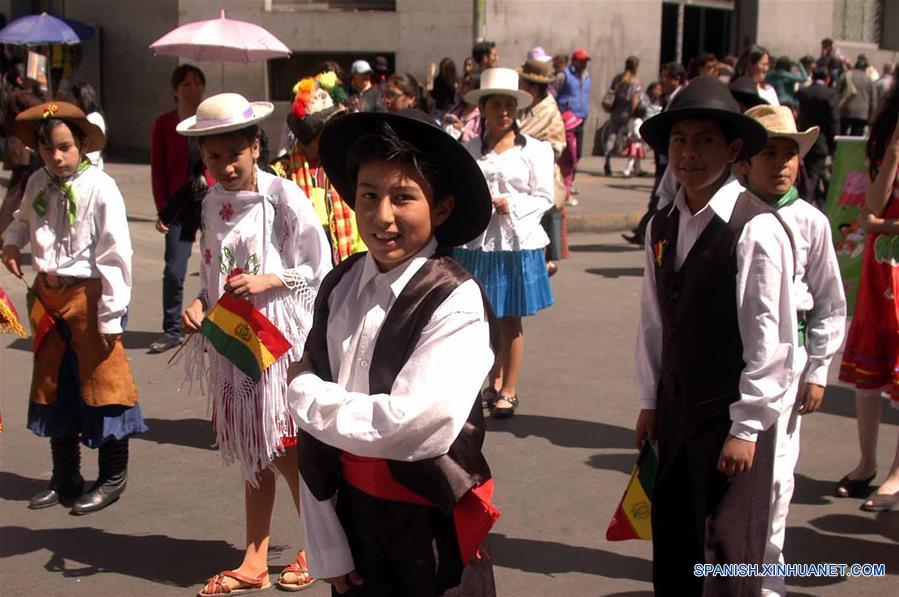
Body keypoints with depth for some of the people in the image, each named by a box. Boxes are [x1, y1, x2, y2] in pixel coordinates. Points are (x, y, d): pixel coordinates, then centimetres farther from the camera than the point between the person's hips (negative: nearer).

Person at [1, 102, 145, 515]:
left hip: (88, 295, -7)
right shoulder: (38, 184, 5)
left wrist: (111, 314, -16)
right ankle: (65, 480, 31)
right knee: (52, 386, 15)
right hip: (47, 295, 7)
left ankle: (112, 480, 20)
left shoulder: (99, 187, -15)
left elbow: (115, 254, -16)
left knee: (101, 384, 3)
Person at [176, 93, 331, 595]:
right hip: (231, 341, 6)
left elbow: (318, 270, -8)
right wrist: (199, 304, -4)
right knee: (252, 453, 13)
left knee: (286, 451, 3)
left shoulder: (284, 197, -14)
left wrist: (267, 281, -20)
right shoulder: (213, 202, 4)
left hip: (280, 340, -5)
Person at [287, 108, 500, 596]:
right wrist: (326, 547, -1)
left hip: (430, 528, -4)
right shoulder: (339, 287, -2)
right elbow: (313, 432, 0)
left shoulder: (456, 303, -19)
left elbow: (412, 425, -27)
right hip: (350, 513, 4)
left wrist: (302, 391, -13)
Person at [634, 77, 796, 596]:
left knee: (727, 555, -1)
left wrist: (747, 426, -16)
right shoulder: (663, 226, 6)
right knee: (672, 547, 15)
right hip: (676, 405, 7)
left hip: (733, 414, -6)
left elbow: (769, 336, -16)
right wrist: (650, 401, 12)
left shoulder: (756, 228, -16)